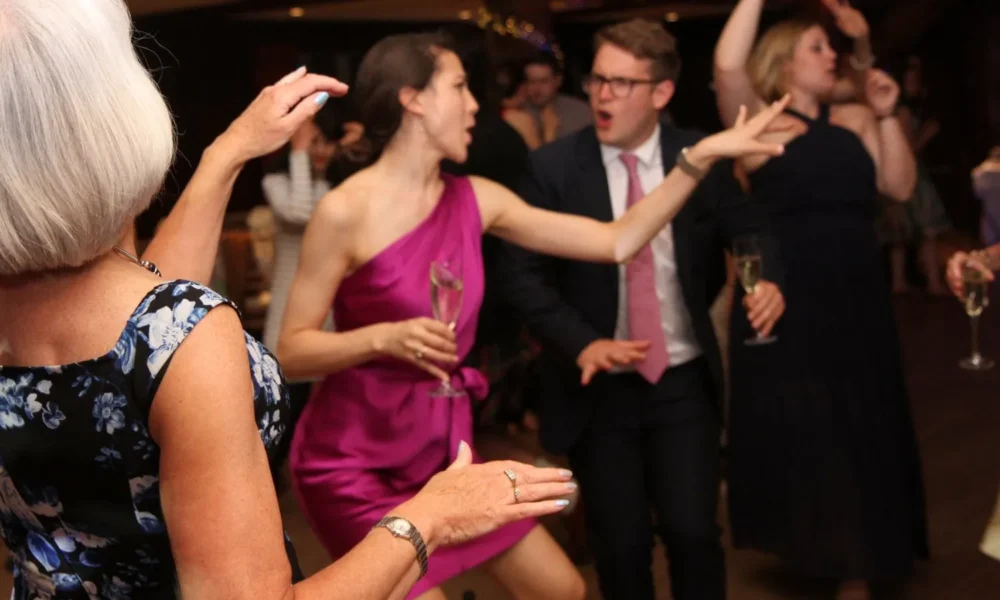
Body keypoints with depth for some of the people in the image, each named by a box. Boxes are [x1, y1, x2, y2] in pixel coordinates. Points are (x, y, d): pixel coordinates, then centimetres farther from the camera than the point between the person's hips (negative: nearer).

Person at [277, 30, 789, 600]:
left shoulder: (476, 199, 3)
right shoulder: (346, 210, -15)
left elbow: (616, 242, 0)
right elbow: (292, 350, -12)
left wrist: (701, 157, -3)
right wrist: (384, 337, -28)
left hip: (443, 447, 7)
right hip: (355, 458, -6)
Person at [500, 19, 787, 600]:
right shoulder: (555, 166, -8)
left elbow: (750, 236, 7)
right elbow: (523, 275, -8)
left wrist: (768, 280, -16)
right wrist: (581, 344, -22)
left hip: (685, 381, 1)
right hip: (600, 387, 0)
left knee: (693, 532, -5)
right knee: (621, 544, 7)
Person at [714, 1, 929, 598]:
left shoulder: (855, 121, 8)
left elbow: (901, 187, 2)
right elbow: (728, 66, -23)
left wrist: (887, 117, -6)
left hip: (856, 304, 4)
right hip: (785, 306, -4)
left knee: (860, 433, 10)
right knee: (791, 432, 7)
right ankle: (808, 544, 31)